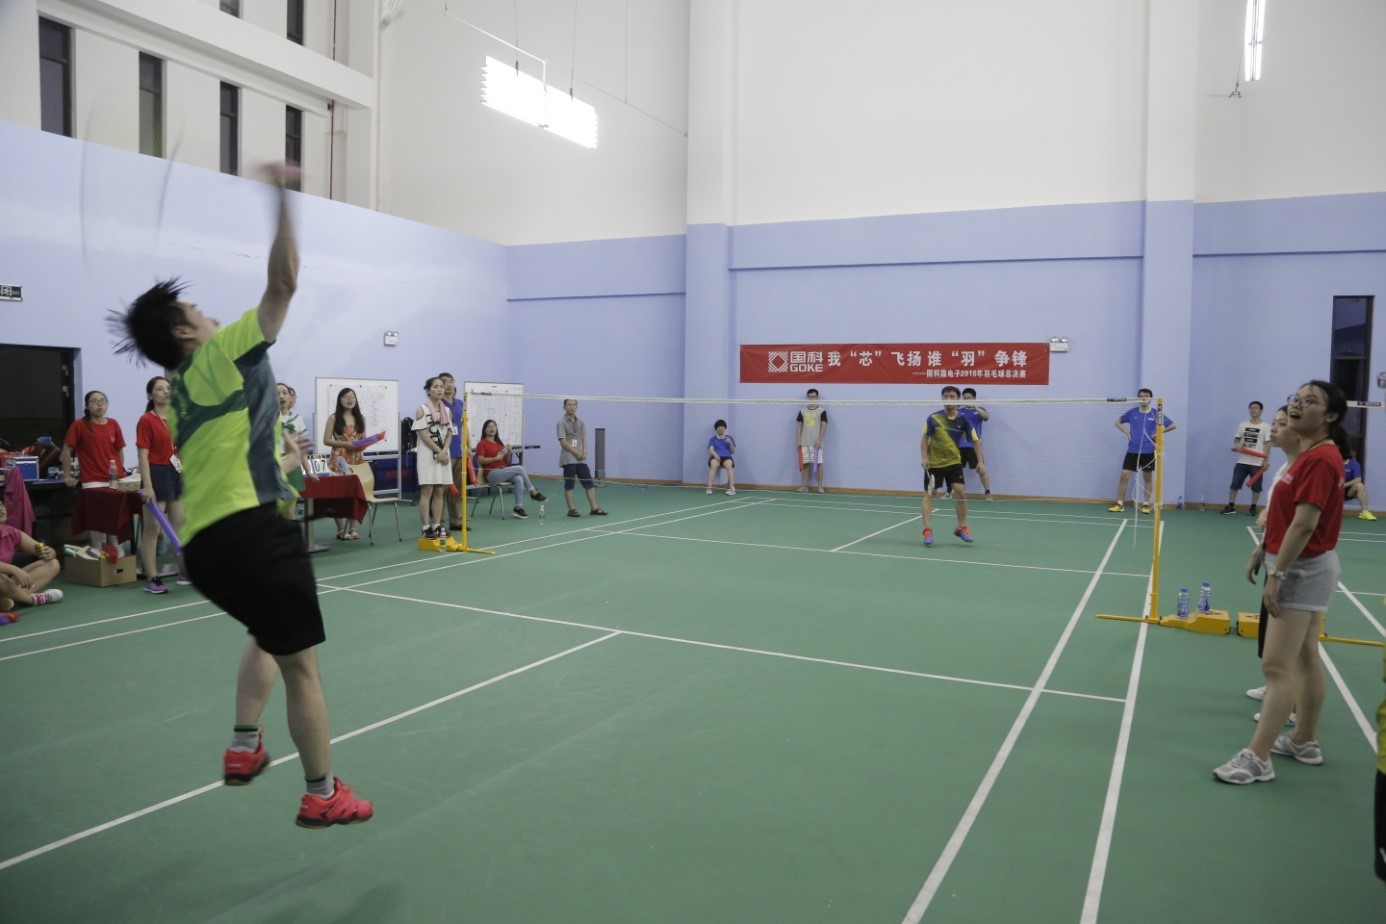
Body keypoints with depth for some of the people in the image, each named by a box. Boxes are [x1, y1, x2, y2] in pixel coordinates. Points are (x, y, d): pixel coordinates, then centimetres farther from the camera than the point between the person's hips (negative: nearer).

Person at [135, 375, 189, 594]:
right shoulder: (146, 420, -8)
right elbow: (143, 455, -13)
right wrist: (147, 486, -20)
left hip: (177, 474, 7)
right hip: (157, 474, -7)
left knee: (181, 526, 13)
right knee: (153, 529, -2)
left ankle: (185, 572, 23)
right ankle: (151, 579, 4)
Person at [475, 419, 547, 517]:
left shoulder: (499, 443, 21)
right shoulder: (482, 443, 2)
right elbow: (480, 460, -12)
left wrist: (509, 452, 1)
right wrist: (496, 458, -20)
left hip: (503, 471, 6)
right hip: (491, 474, -6)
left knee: (519, 479, -27)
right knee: (519, 468, -22)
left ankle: (519, 507, -31)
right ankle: (534, 493, -10)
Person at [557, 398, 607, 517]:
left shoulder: (580, 422, 13)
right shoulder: (562, 422, -4)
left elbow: (584, 439, 10)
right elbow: (563, 442, -10)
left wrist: (584, 452, -7)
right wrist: (577, 453, -13)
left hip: (581, 459, 5)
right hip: (568, 459, -5)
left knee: (589, 482, 2)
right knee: (569, 484, -1)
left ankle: (594, 508, 4)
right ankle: (571, 509, 5)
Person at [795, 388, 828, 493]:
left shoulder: (822, 411, 2)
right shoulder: (802, 412, 11)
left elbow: (824, 427, -3)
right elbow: (799, 427, 11)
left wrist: (819, 440, -13)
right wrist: (798, 441, 2)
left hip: (816, 443, -3)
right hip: (804, 443, 3)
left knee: (818, 464, -4)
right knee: (804, 464, 3)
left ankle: (820, 486, 2)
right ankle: (805, 486, 8)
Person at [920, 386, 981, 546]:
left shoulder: (962, 420, -6)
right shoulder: (933, 418, -10)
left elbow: (975, 440, -1)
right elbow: (924, 438, -3)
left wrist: (980, 461, -8)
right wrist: (924, 457, -13)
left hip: (954, 462, 1)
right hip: (933, 463, -1)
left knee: (961, 492, -10)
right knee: (929, 494, -1)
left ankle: (961, 527, 6)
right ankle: (928, 529, 5)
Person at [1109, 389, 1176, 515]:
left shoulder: (1156, 414, -1)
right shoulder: (1132, 412, 4)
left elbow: (1172, 425, 4)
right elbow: (1118, 422, 18)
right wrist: (1126, 432, 2)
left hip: (1148, 451, -1)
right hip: (1132, 450, 1)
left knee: (1147, 478, 8)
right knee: (1124, 476, -5)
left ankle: (1146, 504, 18)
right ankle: (1120, 504, 2)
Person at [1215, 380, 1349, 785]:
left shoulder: (1321, 459, -20)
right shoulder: (1311, 454, 11)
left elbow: (1304, 525, -24)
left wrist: (1277, 573, -24)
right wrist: (1265, 551, 17)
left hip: (1303, 569, -10)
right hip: (1305, 567, 10)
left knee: (1277, 664, -10)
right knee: (1305, 659, 17)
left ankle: (1257, 758, -8)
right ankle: (1303, 741, 28)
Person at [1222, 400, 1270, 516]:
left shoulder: (1266, 427, -1)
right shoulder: (1242, 424, 9)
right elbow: (1236, 438, 15)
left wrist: (1266, 460, -10)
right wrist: (1237, 444, -9)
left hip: (1257, 463, -3)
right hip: (1242, 461, 3)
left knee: (1256, 486, 3)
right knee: (1234, 484, 1)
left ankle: (1253, 507, 15)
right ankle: (1231, 506, 7)